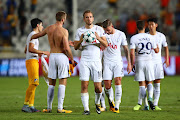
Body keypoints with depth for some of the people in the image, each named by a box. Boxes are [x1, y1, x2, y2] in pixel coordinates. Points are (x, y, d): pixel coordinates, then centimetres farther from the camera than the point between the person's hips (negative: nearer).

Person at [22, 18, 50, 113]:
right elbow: (31, 49, -20)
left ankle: (31, 106, 4)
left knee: (33, 84, 6)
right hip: (32, 61, -11)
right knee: (34, 83, -17)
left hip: (33, 61, 11)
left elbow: (26, 50, 27)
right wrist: (43, 52, -16)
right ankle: (26, 105, -20)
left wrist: (38, 53, 30)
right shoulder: (33, 35, -8)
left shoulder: (32, 35, 23)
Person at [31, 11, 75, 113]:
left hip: (52, 56, 5)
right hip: (62, 56, -5)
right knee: (62, 83, -3)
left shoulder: (49, 29, 6)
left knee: (51, 83, 11)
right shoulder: (64, 31, -12)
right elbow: (66, 48, -19)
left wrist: (31, 38, 47)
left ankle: (49, 108, 13)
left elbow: (38, 35, 25)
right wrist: (72, 59, -5)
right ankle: (60, 108, -9)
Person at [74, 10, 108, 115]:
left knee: (98, 87, -1)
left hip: (96, 60, 0)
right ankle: (86, 109, -7)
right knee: (84, 85, -10)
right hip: (84, 61, 0)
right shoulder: (80, 31, 8)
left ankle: (97, 103, 27)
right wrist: (81, 40, -11)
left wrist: (98, 38, -15)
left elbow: (106, 44, 3)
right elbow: (76, 47, 8)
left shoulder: (99, 29, 7)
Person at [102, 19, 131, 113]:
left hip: (118, 62, 0)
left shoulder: (121, 34, 2)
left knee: (118, 82, -15)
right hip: (107, 62, 0)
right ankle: (111, 102, 21)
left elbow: (126, 49, 9)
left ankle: (117, 106, -12)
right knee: (107, 86, -5)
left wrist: (129, 63, 7)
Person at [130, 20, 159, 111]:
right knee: (149, 82, 13)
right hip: (149, 61, 2)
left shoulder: (134, 38, -5)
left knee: (142, 84, 3)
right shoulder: (150, 37, 3)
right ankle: (150, 98, -14)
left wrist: (132, 64, -4)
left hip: (139, 62, -2)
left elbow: (132, 53, -13)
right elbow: (156, 51, 11)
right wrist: (157, 46, 33)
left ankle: (146, 105, -2)